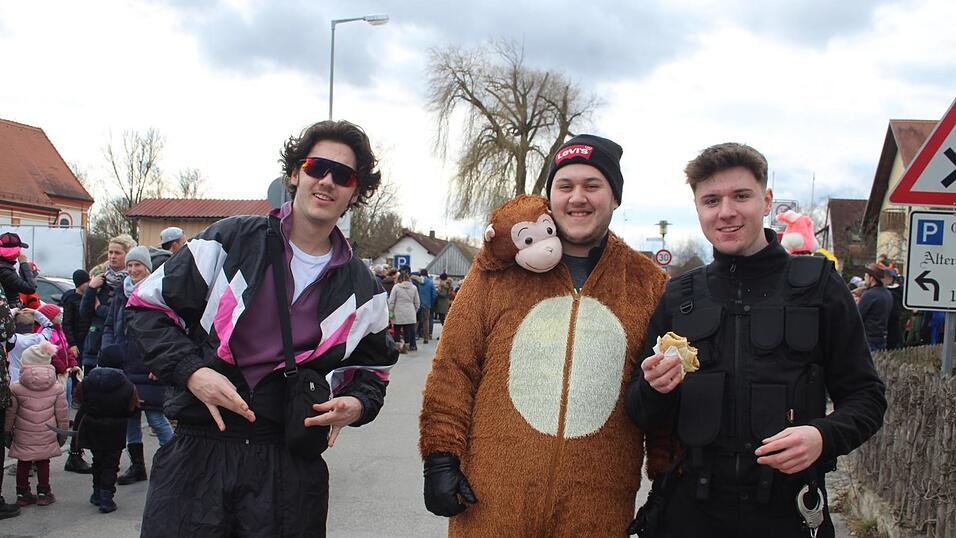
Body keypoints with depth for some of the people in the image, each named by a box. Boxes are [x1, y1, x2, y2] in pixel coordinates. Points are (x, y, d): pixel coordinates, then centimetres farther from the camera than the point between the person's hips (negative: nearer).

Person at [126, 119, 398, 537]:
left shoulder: (362, 290, 9)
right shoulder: (231, 241, 0)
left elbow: (372, 366, 22)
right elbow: (147, 306, 4)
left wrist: (358, 404, -1)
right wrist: (191, 372, -11)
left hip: (292, 465, 2)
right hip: (198, 454, -1)